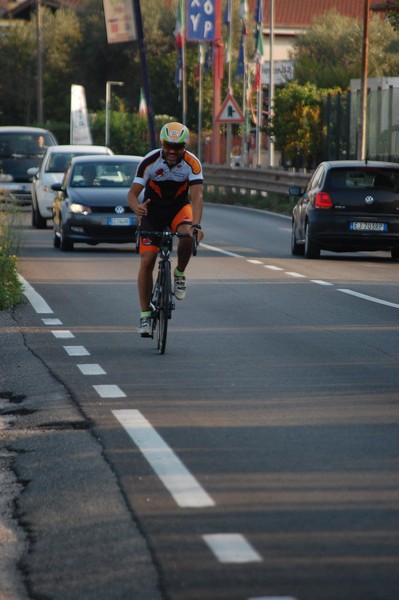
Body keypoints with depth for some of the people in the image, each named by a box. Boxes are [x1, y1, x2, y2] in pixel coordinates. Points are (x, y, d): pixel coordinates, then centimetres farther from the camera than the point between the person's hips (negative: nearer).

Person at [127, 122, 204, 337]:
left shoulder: (192, 163, -22)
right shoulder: (149, 161, -22)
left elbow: (196, 196, -32)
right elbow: (132, 193, -25)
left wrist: (196, 225, -48)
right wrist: (136, 207, -49)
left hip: (179, 208, 0)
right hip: (152, 211, 0)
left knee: (187, 235, -34)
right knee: (147, 261, -10)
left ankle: (180, 273, -6)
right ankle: (145, 314, 2)